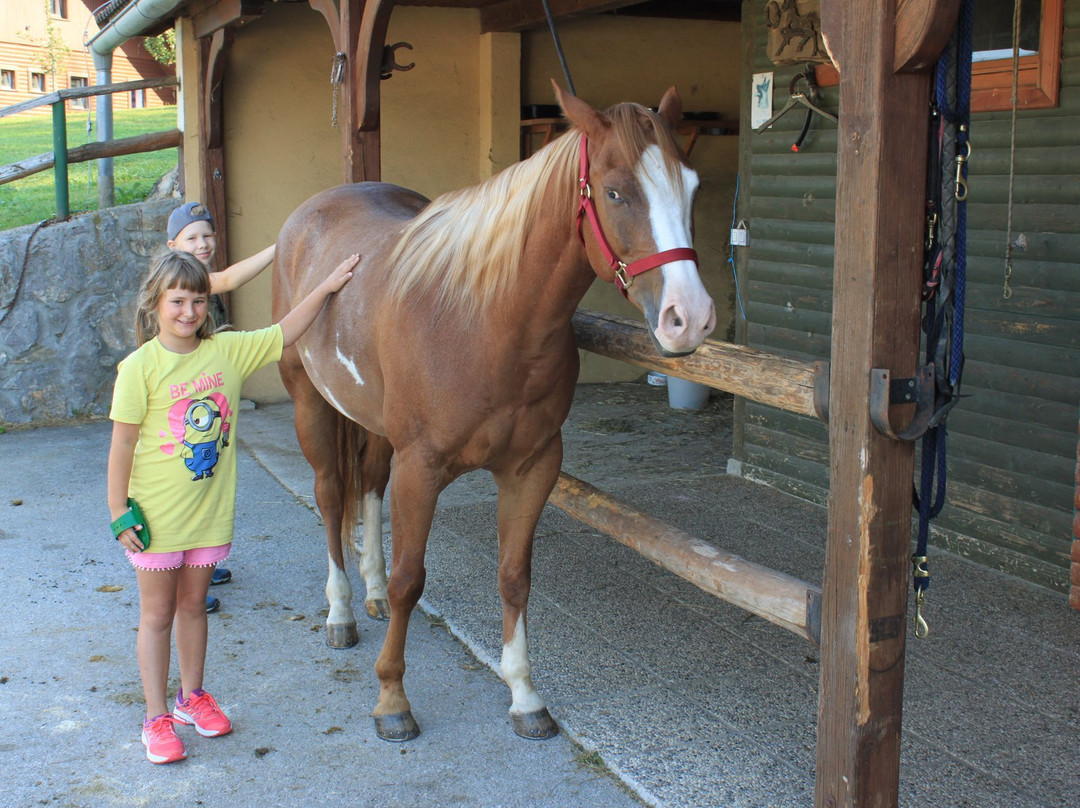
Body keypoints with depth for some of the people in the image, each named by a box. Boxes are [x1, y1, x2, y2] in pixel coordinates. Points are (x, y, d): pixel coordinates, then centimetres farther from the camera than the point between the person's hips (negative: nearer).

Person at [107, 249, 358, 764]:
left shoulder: (227, 351, -2)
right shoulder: (140, 367, -14)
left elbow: (284, 334, 7)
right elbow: (122, 445, -12)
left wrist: (326, 288, -1)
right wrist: (119, 513, -12)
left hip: (210, 510, 4)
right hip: (155, 514, -4)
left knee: (193, 604, 18)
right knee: (157, 613, 7)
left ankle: (192, 696, 35)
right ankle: (156, 718, 18)